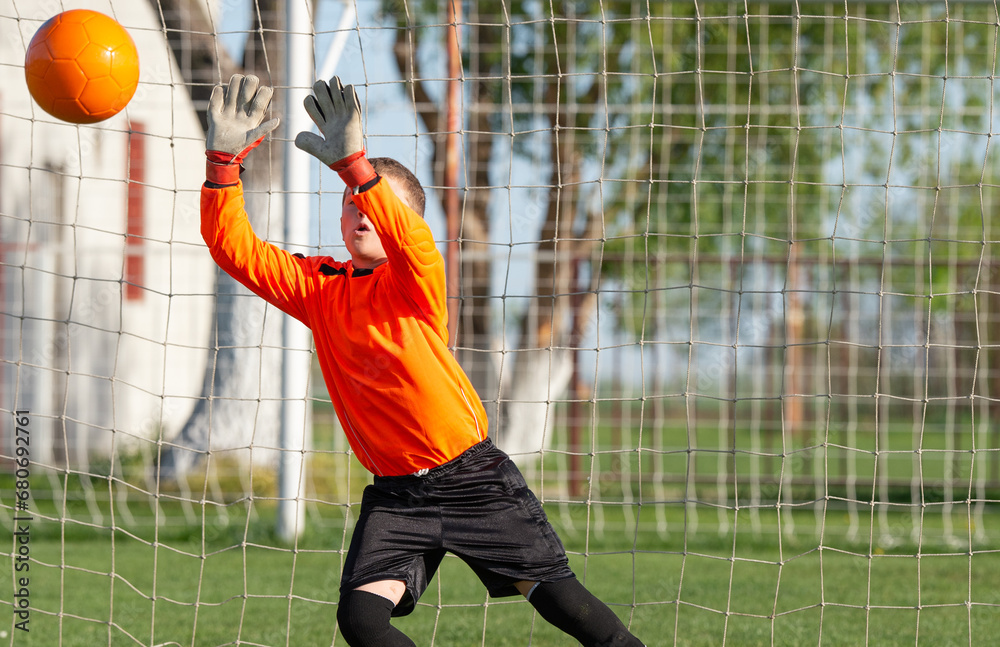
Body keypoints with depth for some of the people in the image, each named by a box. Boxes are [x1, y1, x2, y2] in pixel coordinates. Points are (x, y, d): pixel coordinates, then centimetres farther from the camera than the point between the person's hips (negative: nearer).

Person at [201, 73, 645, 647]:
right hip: (395, 493, 3)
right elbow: (233, 245, -7)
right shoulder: (319, 287, 2)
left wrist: (356, 166, -51)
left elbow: (408, 237, -35)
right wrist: (224, 161, -23)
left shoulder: (417, 282, -10)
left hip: (473, 476, -3)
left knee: (559, 598, 1)